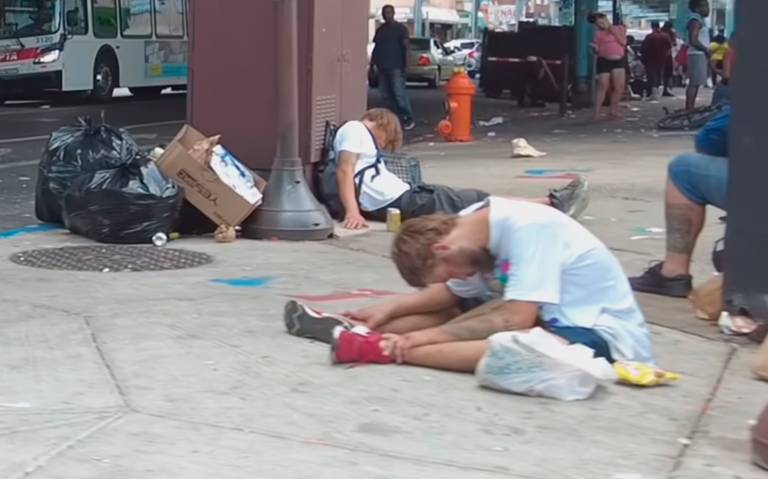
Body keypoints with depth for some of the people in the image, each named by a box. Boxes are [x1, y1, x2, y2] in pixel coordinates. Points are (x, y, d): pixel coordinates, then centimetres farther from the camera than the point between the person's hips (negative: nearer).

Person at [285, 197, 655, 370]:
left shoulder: (526, 228, -27)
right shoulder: (470, 226, -4)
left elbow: (516, 320, -29)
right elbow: (452, 295, 12)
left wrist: (423, 338, -24)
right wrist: (390, 310, 1)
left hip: (604, 333, -9)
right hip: (553, 315, 9)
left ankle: (384, 350, -32)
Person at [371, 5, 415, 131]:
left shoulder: (400, 28, 0)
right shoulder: (380, 30, 18)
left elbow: (405, 47, -6)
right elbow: (376, 48, 21)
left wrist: (405, 65, -14)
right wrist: (372, 65, 16)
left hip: (396, 67, -7)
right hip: (382, 67, 7)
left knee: (399, 92, -13)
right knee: (386, 94, 4)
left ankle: (409, 119, -9)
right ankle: (399, 117, 9)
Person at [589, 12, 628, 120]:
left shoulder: (620, 28, 11)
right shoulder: (599, 33, 5)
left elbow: (623, 42, -1)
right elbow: (597, 50, 5)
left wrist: (614, 32, -7)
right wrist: (594, 48, -17)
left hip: (619, 60, 3)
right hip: (604, 61, -3)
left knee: (619, 87, -1)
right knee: (602, 87, -10)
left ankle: (614, 109, 13)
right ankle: (597, 112, -9)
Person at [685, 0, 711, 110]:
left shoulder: (700, 20, 20)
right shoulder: (695, 20, -12)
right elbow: (693, 40, -21)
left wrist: (707, 50, 14)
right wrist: (706, 50, -17)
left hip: (701, 54, 10)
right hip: (697, 55, -10)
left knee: (696, 83, 11)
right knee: (694, 83, -12)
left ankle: (691, 108, 14)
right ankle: (689, 108, -14)